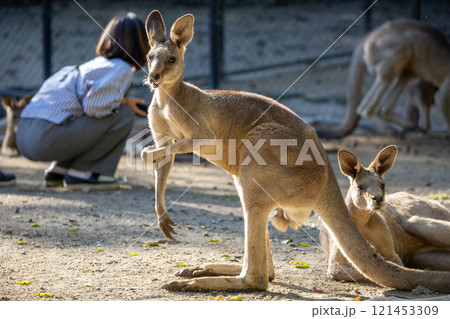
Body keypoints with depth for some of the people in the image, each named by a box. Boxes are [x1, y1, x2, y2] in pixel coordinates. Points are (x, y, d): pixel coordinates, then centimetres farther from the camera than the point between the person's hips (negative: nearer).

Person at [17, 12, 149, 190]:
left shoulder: (96, 64, 22)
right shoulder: (122, 70, -4)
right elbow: (93, 106, -16)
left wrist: (122, 100, 22)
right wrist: (123, 102, 2)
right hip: (48, 137, -9)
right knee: (123, 115, -3)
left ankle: (59, 169, 17)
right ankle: (80, 173, -2)